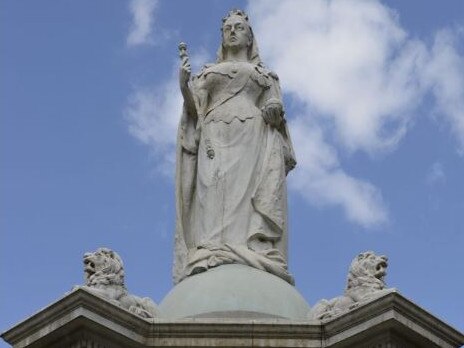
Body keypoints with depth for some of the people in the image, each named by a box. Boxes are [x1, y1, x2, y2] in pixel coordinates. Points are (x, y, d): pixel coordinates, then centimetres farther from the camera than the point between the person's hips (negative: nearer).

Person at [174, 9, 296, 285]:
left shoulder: (265, 74, 27)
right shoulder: (209, 72, 28)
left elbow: (275, 110, 14)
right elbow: (195, 107, 12)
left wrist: (276, 110, -11)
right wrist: (184, 83, -8)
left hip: (254, 140, 0)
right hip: (216, 141, 1)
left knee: (250, 198, -20)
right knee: (215, 200, -20)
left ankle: (255, 262, -34)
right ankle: (212, 262, -34)